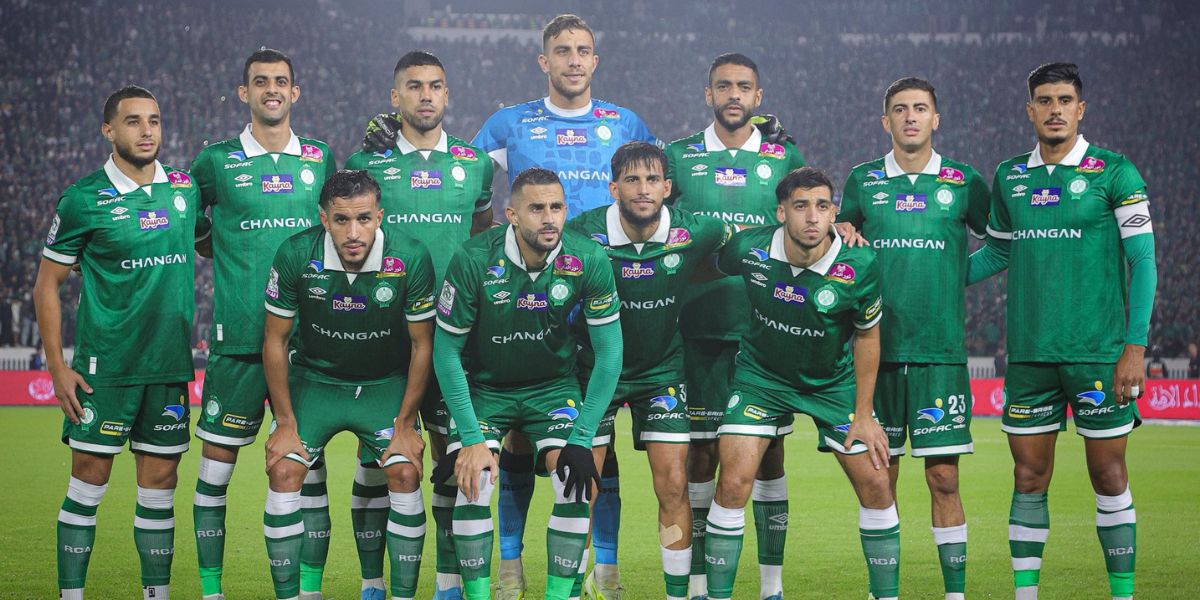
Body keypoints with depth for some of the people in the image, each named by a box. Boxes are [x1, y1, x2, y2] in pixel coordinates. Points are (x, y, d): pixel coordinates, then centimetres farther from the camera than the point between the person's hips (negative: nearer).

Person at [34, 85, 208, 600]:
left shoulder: (187, 188, 6)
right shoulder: (84, 200, -4)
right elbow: (47, 284, 1)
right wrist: (57, 367, -5)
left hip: (171, 364, 4)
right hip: (105, 366, -3)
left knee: (160, 483, 7)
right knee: (89, 479, -2)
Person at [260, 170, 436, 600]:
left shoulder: (411, 258, -21)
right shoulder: (295, 256, -20)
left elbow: (422, 346, -8)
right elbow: (275, 341, -7)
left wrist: (405, 425, -8)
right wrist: (286, 424, -8)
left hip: (386, 383, 0)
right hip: (314, 378, 0)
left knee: (405, 473, -17)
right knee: (284, 470, -15)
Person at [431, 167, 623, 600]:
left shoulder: (589, 261, -19)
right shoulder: (473, 260, -22)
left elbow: (608, 354, -11)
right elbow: (446, 351, -13)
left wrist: (581, 439, -16)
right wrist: (471, 438, -17)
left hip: (555, 385, 1)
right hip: (485, 386, -1)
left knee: (576, 483, -17)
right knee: (473, 481, -19)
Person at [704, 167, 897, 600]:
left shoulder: (859, 266, -23)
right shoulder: (747, 248, -22)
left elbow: (867, 337, -6)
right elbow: (706, 272, 3)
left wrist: (863, 414, -5)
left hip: (835, 381, 0)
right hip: (761, 375, 0)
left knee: (875, 484, -3)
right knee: (734, 481, -13)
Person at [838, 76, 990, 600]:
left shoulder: (963, 183, 4)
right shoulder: (863, 181, 7)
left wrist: (955, 275, 3)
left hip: (941, 352, -1)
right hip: (877, 349, 1)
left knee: (944, 477, -4)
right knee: (879, 479, 4)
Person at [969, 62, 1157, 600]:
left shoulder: (1114, 172, -3)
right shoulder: (1009, 177, 9)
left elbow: (1143, 260, -4)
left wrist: (1135, 345, -11)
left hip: (1099, 353, -3)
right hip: (1028, 354, 4)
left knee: (1108, 475, 2)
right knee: (1029, 479, 6)